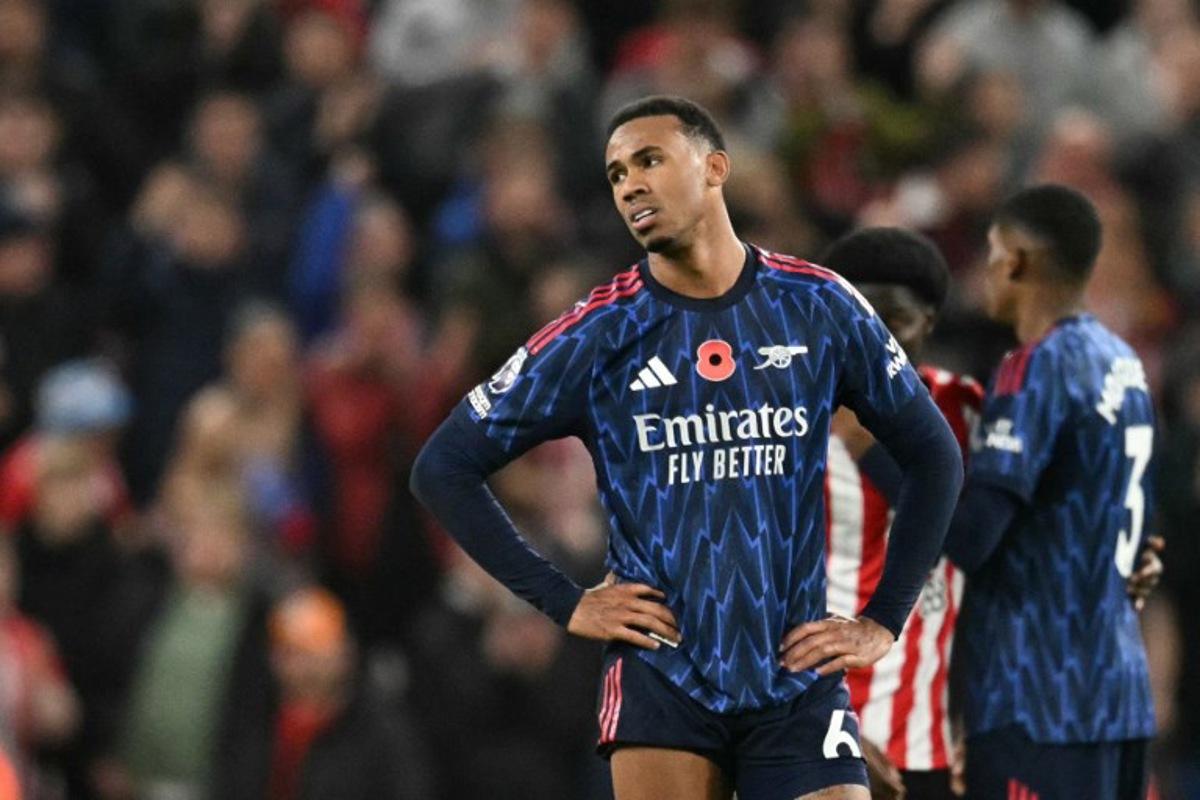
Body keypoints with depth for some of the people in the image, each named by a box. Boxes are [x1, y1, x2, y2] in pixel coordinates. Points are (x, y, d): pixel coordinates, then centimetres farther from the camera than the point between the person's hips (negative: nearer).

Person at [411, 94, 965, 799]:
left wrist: (883, 623, 6)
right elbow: (446, 468, 4)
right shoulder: (600, 333, -1)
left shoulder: (818, 306, 3)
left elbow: (934, 457, 12)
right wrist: (565, 603, -2)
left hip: (797, 681, 1)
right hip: (662, 679, -1)